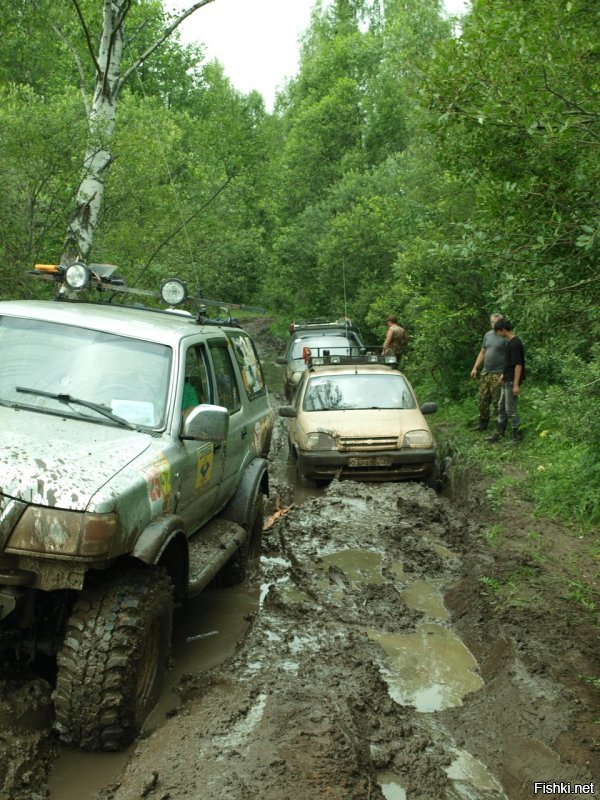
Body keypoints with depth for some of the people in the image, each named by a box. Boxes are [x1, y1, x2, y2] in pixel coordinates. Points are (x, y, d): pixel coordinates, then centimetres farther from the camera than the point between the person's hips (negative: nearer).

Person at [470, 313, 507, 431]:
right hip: (485, 373, 7)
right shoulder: (488, 334, 13)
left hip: (498, 374, -7)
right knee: (482, 399, 9)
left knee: (497, 401, -2)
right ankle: (482, 423, 20)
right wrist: (475, 368, 14)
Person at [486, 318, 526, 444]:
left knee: (510, 409, -2)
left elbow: (518, 364, -22)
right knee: (501, 407, 14)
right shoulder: (510, 342, 9)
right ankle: (499, 433, 21)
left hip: (512, 382, -10)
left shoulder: (515, 344, -20)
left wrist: (516, 384, -23)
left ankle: (517, 434, 9)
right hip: (507, 380, 10)